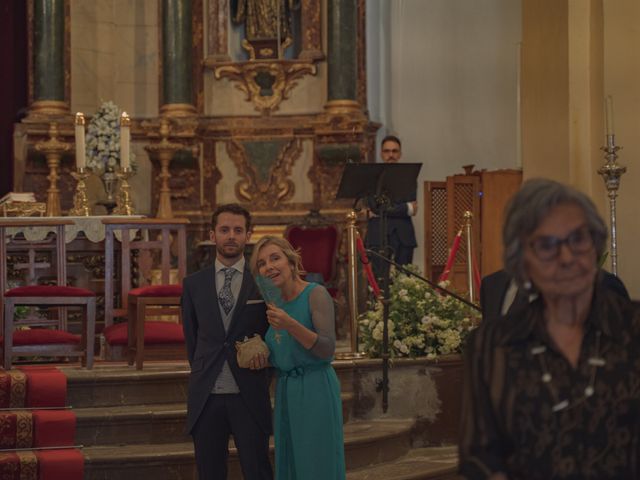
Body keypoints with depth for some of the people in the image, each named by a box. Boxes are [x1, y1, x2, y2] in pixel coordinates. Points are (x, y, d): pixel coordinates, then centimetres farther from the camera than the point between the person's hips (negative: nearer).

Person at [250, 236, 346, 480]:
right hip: (285, 392, 7)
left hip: (315, 390, -7)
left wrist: (290, 325, -28)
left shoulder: (315, 294, -10)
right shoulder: (273, 303, 10)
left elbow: (328, 349, -18)